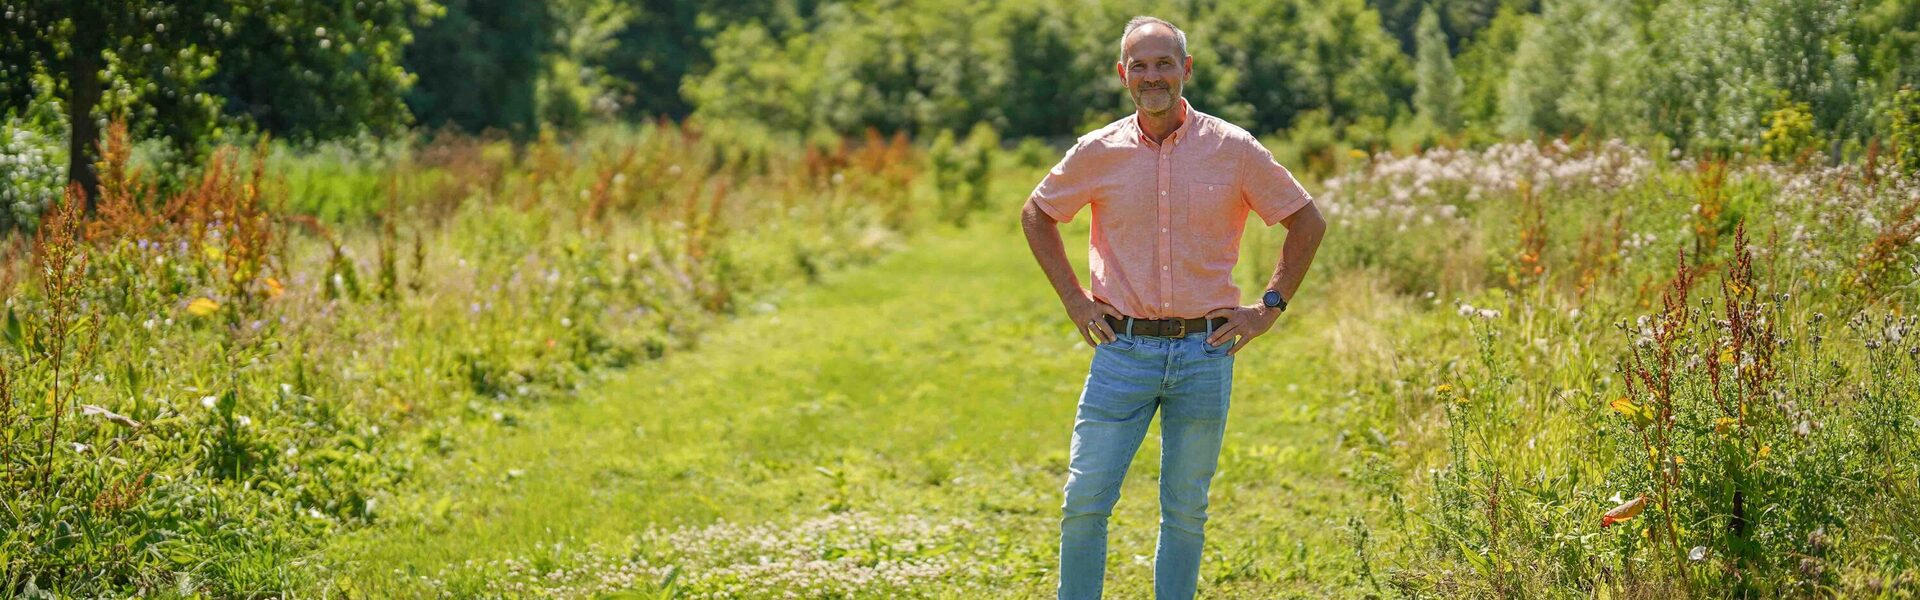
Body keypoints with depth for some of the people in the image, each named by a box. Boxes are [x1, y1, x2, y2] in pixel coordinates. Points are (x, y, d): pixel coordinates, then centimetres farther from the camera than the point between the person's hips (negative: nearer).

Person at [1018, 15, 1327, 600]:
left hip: (1204, 353, 0)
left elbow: (1308, 222, 10)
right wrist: (1074, 300, 8)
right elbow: (1037, 215, 17)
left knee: (1186, 512, 7)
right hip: (1123, 349, 0)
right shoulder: (1098, 152, 1)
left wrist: (1269, 308, 3)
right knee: (1084, 503, -4)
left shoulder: (1235, 149, -1)